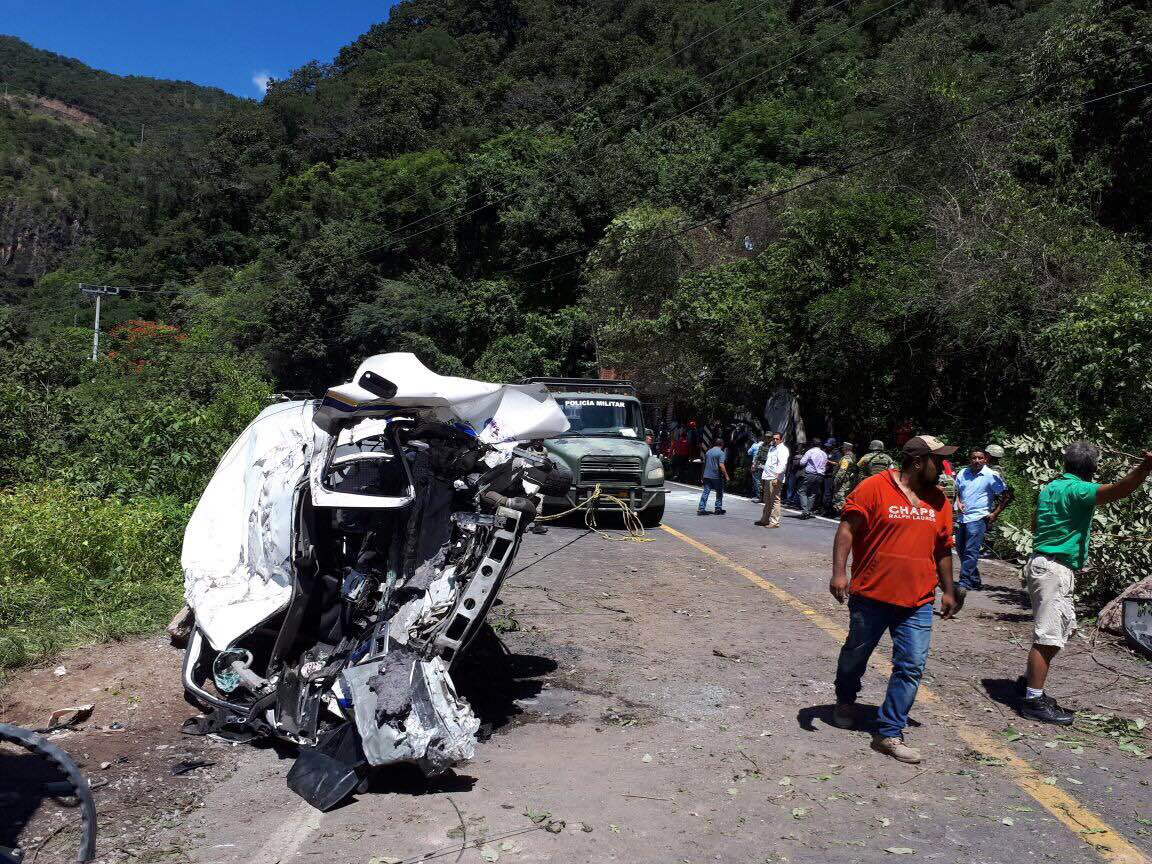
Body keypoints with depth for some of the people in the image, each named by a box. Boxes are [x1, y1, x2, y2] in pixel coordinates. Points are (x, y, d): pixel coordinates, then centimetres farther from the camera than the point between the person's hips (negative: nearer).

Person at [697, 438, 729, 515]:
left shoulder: (708, 452, 11)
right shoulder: (720, 453, -10)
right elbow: (721, 466, -18)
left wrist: (703, 477, 25)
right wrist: (726, 476, -11)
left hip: (707, 476, 5)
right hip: (716, 476, -5)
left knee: (705, 493, 3)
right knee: (719, 493, 11)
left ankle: (701, 509, -3)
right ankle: (718, 509, 15)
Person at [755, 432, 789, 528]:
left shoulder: (782, 449, -9)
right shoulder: (771, 448, 20)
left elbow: (782, 465, -20)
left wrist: (776, 477, -29)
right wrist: (763, 476, 25)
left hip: (775, 479, -10)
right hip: (767, 477, 10)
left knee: (775, 500, -8)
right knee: (767, 500, 17)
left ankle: (774, 522, -6)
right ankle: (765, 519, 26)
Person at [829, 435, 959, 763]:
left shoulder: (938, 500, 8)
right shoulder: (874, 488, -10)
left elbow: (943, 549, 16)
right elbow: (847, 529, -12)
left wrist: (948, 591, 17)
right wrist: (839, 572, -21)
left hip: (918, 603, 4)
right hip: (871, 597, -4)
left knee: (911, 668, -2)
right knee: (856, 656, 15)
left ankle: (889, 733, 7)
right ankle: (845, 702, 42)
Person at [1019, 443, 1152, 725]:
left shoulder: (1050, 487, 13)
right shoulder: (1077, 490, -15)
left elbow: (1036, 525, 24)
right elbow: (1119, 490, -32)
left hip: (1041, 562, 10)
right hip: (1054, 570, -10)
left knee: (1065, 627, 19)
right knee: (1047, 637, -7)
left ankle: (1031, 683, 27)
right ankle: (1034, 701, -4)